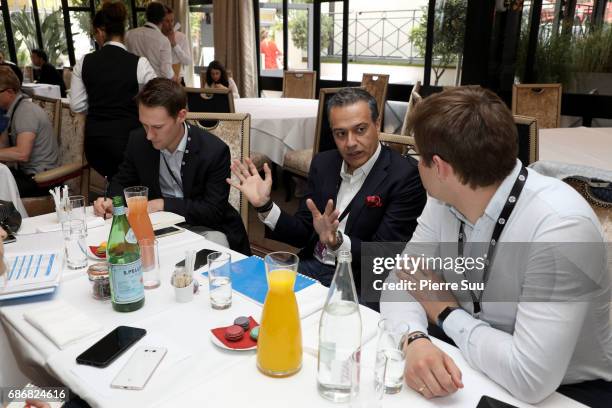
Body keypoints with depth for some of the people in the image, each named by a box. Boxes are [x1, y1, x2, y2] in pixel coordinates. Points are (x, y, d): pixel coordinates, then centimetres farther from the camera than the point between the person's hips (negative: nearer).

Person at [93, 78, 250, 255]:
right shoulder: (138, 141, -5)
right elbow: (122, 182, 11)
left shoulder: (215, 151, -19)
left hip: (203, 228, -2)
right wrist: (112, 201, -12)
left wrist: (164, 204, -23)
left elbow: (214, 211, -18)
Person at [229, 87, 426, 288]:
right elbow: (302, 234, 5)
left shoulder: (406, 176, -14)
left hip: (357, 281, -5)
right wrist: (264, 205, -10)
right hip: (311, 265, 5)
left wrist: (336, 241, -34)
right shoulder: (323, 163, 4)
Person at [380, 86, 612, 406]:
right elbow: (400, 281, -6)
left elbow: (531, 378, -32)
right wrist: (415, 341, -26)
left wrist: (447, 313, -18)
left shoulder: (561, 227, -29)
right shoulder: (445, 199, -10)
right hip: (475, 369, 4)